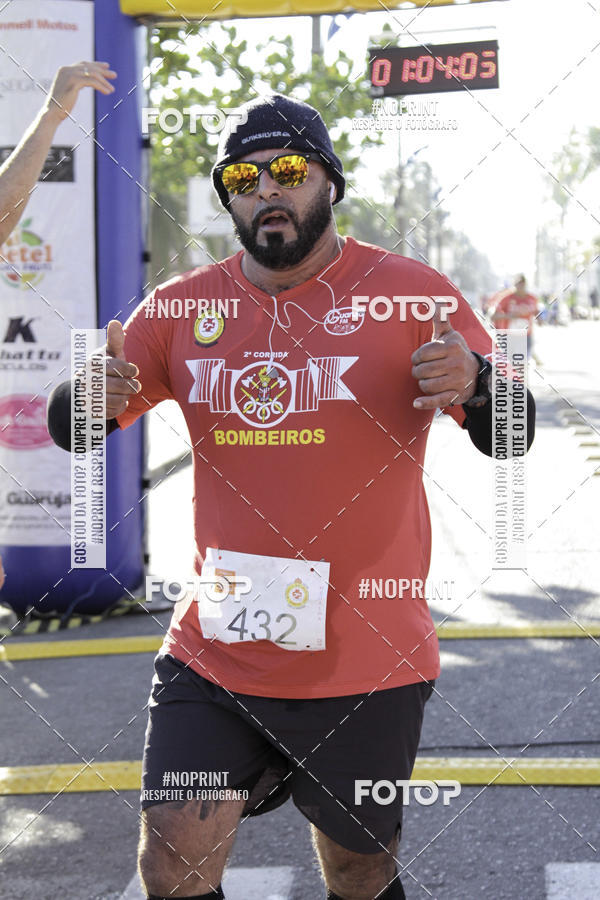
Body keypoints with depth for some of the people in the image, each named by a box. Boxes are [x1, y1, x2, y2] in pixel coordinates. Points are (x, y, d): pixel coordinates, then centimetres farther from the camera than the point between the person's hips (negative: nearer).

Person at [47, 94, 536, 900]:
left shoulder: (410, 294, -5)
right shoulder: (180, 308, 3)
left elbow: (509, 440, -4)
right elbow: (70, 431, 9)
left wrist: (474, 385, -27)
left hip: (365, 663, -2)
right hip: (213, 654, 2)